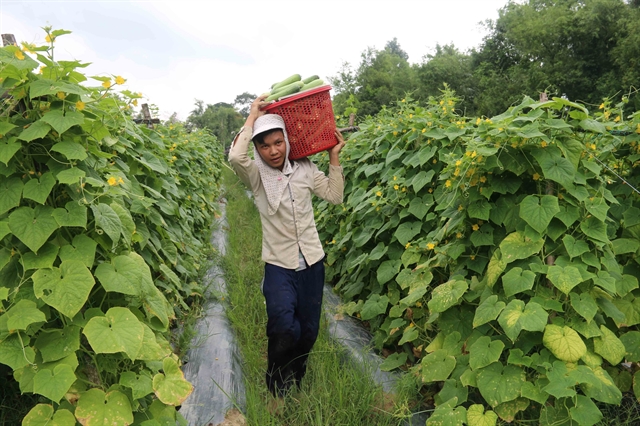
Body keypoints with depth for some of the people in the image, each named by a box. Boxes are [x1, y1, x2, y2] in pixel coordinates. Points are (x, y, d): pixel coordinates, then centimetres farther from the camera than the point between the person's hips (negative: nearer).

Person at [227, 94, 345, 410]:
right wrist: (253, 116, -18)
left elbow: (335, 196, 2)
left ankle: (296, 381, 41)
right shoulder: (256, 175, -8)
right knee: (285, 330, -19)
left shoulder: (305, 169, 1)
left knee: (308, 331, 13)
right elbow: (235, 156, -28)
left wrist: (334, 157, -2)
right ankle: (277, 390, 11)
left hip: (312, 262, 3)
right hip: (279, 266, -3)